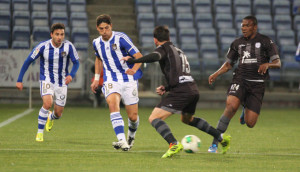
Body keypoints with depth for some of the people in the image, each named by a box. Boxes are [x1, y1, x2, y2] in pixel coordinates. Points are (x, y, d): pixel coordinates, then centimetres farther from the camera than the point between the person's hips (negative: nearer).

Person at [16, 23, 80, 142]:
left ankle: (51, 117, 46)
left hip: (62, 82, 2)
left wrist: (71, 75, -23)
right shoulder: (43, 46, -16)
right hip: (46, 80, -2)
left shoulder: (68, 46, -12)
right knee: (47, 103, -29)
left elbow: (76, 62, -2)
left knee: (58, 113, 6)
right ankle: (40, 132, -12)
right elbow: (28, 61, -8)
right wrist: (19, 80, -9)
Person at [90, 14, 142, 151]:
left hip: (128, 80, -2)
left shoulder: (121, 38, -13)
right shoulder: (97, 43, 4)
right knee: (112, 103, -29)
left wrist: (134, 69, -33)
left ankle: (131, 135, 38)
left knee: (133, 116, 1)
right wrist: (96, 79, 22)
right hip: (111, 80, 3)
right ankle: (122, 141, -39)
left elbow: (139, 56, -14)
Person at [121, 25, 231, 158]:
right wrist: (166, 88, 23)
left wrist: (132, 60, -14)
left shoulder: (164, 48, 4)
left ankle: (174, 144, -31)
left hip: (181, 91, -8)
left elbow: (155, 57, -20)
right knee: (187, 119, 35)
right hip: (194, 90, 8)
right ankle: (222, 138, 34)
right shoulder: (178, 51, 29)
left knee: (154, 118, -9)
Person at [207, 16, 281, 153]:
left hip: (257, 84, -1)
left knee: (250, 123, -5)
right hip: (240, 80, 1)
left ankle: (246, 110, 36)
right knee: (231, 106, -29)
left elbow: (278, 63, 0)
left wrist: (267, 64, -22)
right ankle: (215, 143, -25)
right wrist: (216, 74, 4)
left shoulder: (265, 41, 1)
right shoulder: (237, 43, 10)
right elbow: (229, 63, 20)